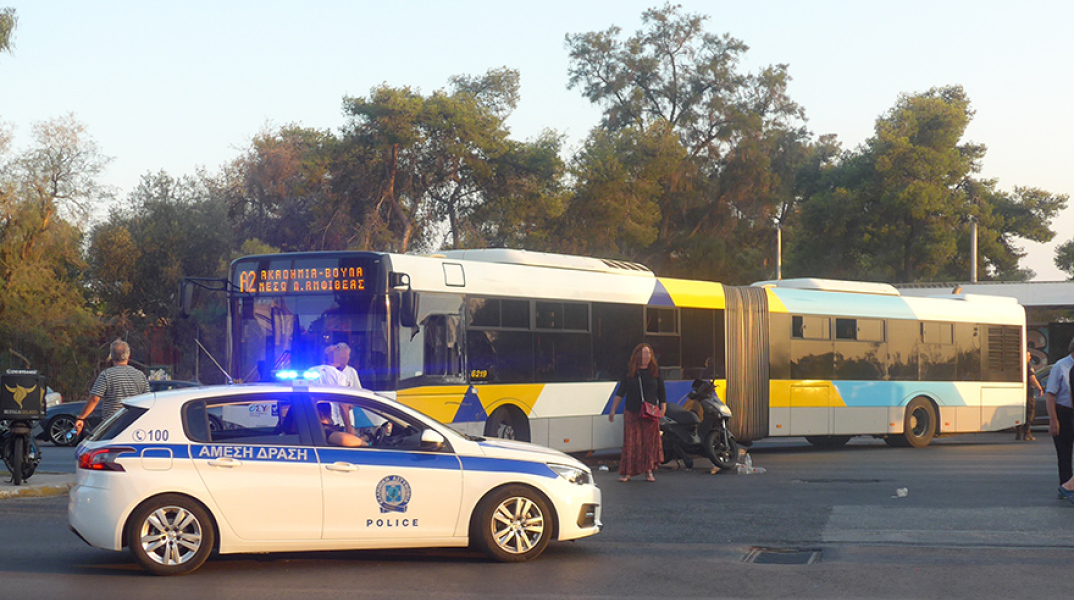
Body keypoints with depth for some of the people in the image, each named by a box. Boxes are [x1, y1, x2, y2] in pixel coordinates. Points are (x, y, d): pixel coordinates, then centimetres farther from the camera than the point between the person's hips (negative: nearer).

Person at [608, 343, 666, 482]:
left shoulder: (655, 371, 6)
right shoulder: (629, 371, 4)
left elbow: (662, 392, 9)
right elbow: (620, 392, 6)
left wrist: (663, 408, -3)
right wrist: (613, 410, 2)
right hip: (632, 412, -1)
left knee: (650, 442, 3)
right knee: (630, 442, -3)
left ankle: (649, 471, 13)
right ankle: (627, 472, 2)